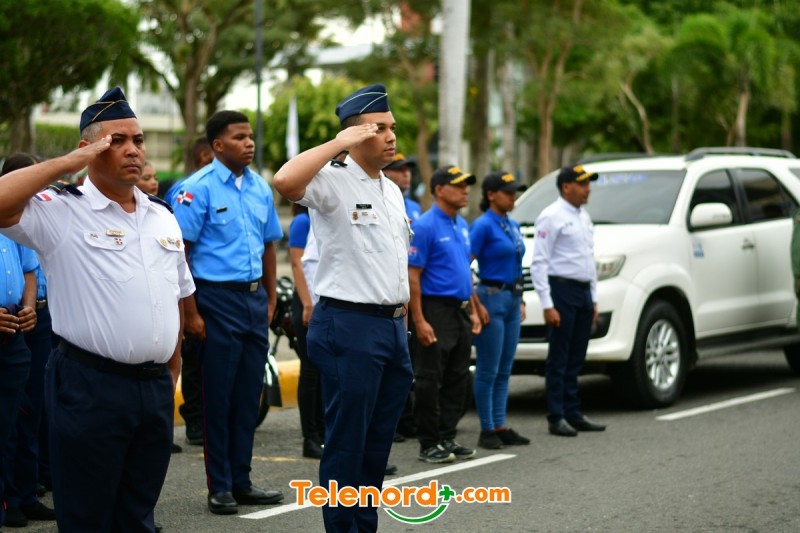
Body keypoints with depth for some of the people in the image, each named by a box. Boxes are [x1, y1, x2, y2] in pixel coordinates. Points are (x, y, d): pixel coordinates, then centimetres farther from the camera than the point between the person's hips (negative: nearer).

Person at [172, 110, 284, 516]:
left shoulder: (260, 188, 10)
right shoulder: (199, 188, -9)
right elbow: (181, 251, -11)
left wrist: (271, 299, 14)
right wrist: (191, 312, -15)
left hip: (255, 299, 6)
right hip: (218, 299, -6)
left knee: (248, 394, 10)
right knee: (218, 394, 1)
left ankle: (241, 481, 19)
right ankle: (219, 486, 10)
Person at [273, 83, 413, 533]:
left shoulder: (392, 190, 16)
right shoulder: (333, 181, -9)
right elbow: (286, 181, -31)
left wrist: (402, 321, 17)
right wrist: (339, 143, -21)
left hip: (392, 326, 8)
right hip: (350, 326, -8)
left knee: (379, 442, 13)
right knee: (347, 442, -3)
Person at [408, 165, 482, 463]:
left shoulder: (462, 225, 14)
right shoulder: (425, 226, -12)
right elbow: (412, 276, -15)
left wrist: (473, 311, 15)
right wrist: (419, 321, -19)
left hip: (460, 311, 9)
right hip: (436, 311, -8)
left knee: (458, 380, 11)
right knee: (430, 380, -2)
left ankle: (447, 438, 18)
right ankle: (429, 444, 3)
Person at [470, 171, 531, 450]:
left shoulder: (513, 225, 13)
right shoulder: (483, 225, -11)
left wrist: (520, 301, 17)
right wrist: (475, 305, -18)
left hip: (512, 299, 8)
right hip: (492, 298, -8)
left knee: (504, 370, 10)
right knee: (488, 371, -2)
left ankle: (500, 427, 15)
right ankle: (487, 430, 4)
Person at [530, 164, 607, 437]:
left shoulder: (583, 217, 16)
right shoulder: (552, 217, -10)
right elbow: (539, 263, -14)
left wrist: (594, 299, 17)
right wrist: (547, 305, -19)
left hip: (583, 292, 8)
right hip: (562, 290, -8)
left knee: (576, 359, 10)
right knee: (559, 360, -4)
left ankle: (573, 414, 16)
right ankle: (557, 418, 0)